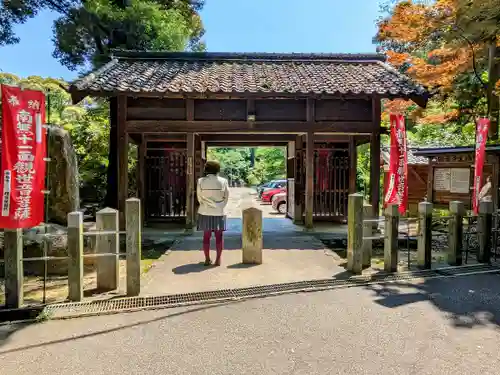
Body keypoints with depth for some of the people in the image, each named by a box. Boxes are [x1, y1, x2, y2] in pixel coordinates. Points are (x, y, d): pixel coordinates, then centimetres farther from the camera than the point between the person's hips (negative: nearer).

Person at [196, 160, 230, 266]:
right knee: (218, 237, 8)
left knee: (206, 236, 10)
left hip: (205, 212, 1)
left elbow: (199, 197, 1)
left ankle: (207, 259, 14)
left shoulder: (201, 181, -7)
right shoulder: (223, 181, -7)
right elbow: (226, 197, 1)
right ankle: (218, 260, 11)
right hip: (218, 212, 0)